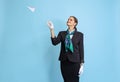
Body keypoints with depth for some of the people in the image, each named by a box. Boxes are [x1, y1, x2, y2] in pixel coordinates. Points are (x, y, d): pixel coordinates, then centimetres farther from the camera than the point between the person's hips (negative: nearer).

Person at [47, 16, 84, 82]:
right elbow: (55, 42, -7)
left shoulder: (79, 34, 2)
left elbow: (81, 49, 1)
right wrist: (51, 30, -17)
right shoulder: (62, 33, 9)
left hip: (75, 62, -2)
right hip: (64, 62, 2)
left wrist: (81, 64, -3)